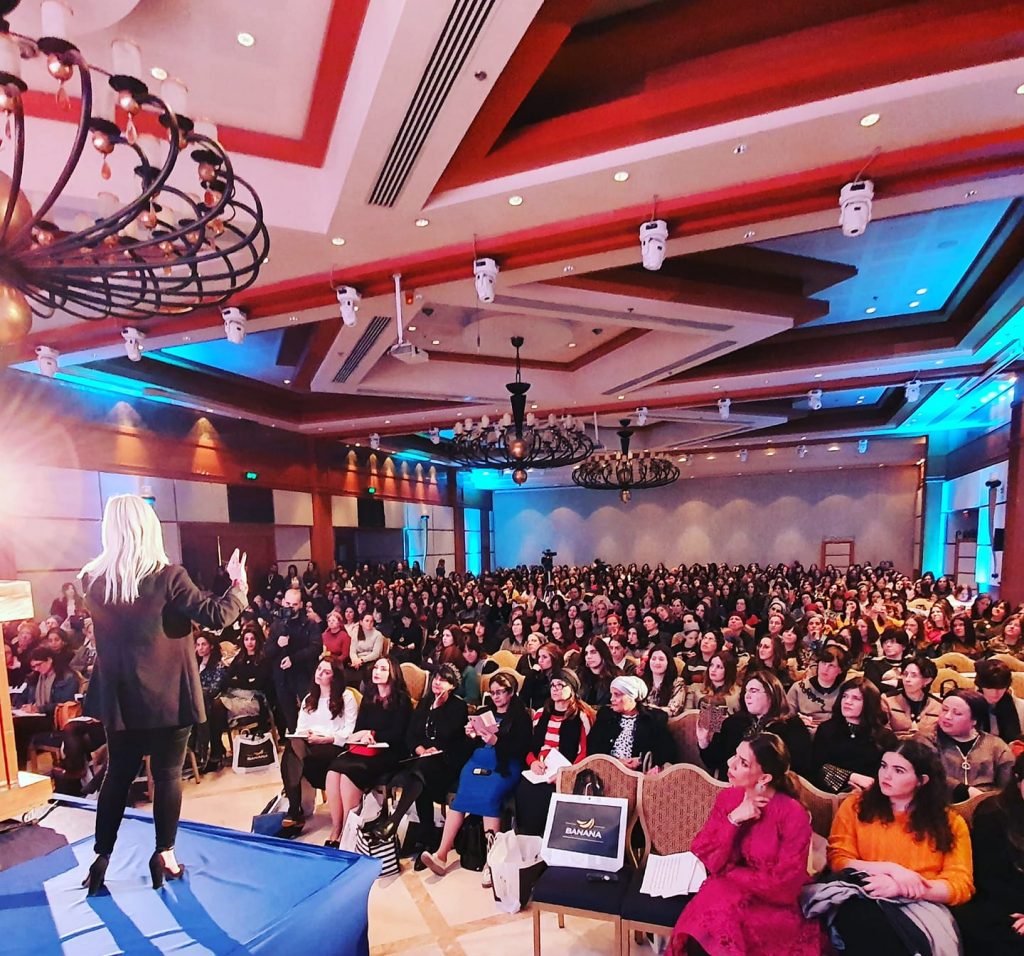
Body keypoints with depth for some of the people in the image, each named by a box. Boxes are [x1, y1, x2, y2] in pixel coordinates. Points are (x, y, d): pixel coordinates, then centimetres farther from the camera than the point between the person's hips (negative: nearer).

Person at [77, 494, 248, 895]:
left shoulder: (93, 579, -5)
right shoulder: (167, 576, -19)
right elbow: (218, 616, -19)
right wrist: (239, 584, -4)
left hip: (120, 696, 4)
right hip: (168, 694, -4)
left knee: (116, 775, 19)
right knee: (168, 775, 11)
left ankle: (101, 859, 28)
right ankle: (165, 856, 23)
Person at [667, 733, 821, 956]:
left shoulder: (793, 815, -17)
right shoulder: (727, 798, -3)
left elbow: (783, 886, -15)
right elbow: (708, 859, -7)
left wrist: (727, 872, -8)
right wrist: (732, 820, -21)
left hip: (775, 907, -4)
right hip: (729, 894, 4)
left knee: (716, 926, -27)